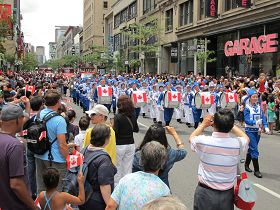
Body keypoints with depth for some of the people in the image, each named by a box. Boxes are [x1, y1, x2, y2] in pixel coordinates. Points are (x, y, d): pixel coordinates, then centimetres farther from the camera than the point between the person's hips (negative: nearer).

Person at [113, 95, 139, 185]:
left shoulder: (118, 117, -16)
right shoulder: (133, 116, 0)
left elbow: (115, 132, -17)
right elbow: (136, 129, 11)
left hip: (119, 145, -5)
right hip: (130, 145, 5)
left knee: (117, 168, 8)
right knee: (127, 168, 12)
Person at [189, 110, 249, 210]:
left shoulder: (203, 141, -18)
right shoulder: (237, 143, -15)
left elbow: (192, 138, 8)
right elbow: (246, 138, 12)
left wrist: (203, 125, 17)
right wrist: (228, 124, 13)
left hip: (205, 192, -1)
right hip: (227, 194, 1)